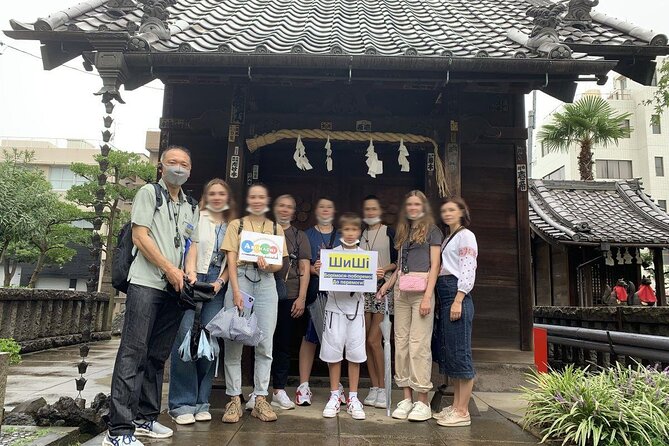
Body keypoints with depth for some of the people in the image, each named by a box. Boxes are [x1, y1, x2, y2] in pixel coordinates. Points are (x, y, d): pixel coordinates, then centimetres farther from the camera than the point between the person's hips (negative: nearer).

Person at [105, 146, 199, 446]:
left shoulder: (191, 209, 19)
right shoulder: (148, 192, 3)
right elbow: (140, 236, -6)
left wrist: (187, 276, 2)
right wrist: (170, 269, -11)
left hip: (174, 288, 6)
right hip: (146, 283, -6)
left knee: (157, 356, 10)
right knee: (133, 352, -9)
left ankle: (145, 418, 20)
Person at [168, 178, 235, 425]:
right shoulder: (197, 218, 7)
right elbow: (191, 248, -5)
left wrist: (221, 282, -5)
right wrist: (192, 277, -20)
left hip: (218, 286, 3)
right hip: (194, 281, -3)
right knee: (186, 337, -10)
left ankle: (201, 401, 11)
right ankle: (182, 403, -1)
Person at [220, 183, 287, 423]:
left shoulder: (276, 228, 15)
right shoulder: (236, 224, 10)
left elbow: (279, 264, 12)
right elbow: (231, 260, 1)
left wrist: (267, 265, -12)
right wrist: (236, 292, -12)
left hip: (266, 283, 2)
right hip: (240, 279, -2)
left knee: (265, 344, 1)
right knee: (234, 342, -3)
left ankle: (260, 398, 10)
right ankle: (234, 399, 7)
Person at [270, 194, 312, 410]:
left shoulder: (300, 236, 12)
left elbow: (305, 269, 6)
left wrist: (301, 298, -2)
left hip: (289, 296, 1)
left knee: (284, 343, 5)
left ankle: (279, 390, 13)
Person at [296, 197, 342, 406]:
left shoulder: (341, 237, 16)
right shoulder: (306, 235, 9)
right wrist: (314, 269, -19)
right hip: (313, 293, -2)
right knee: (309, 338, -2)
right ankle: (304, 386, 7)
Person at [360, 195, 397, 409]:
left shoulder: (390, 232, 2)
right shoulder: (360, 234, 15)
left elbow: (399, 262, 0)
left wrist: (384, 269, -15)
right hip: (363, 289, 5)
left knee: (373, 340, -8)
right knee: (367, 341, 4)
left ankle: (382, 388, 4)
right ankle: (374, 388, 14)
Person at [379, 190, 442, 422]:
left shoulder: (432, 230, 3)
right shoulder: (403, 232, 20)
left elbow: (435, 265, -4)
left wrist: (427, 296, -13)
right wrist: (387, 284, 11)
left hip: (421, 290, -6)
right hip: (401, 290, 6)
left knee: (419, 344, -7)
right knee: (401, 343, 4)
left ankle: (422, 401, 1)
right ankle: (407, 398, 11)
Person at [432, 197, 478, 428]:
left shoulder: (466, 236, -3)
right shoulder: (447, 238, 21)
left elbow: (468, 270, -12)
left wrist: (458, 301, -19)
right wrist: (446, 303, 13)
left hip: (457, 296, -9)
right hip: (444, 297, 9)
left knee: (459, 352, -6)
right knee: (448, 352, 10)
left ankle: (463, 412, 0)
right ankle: (455, 406, 18)